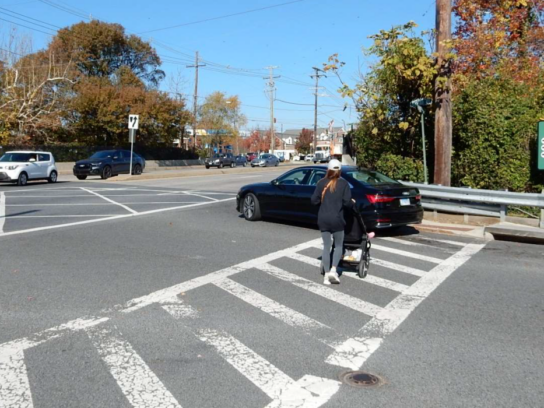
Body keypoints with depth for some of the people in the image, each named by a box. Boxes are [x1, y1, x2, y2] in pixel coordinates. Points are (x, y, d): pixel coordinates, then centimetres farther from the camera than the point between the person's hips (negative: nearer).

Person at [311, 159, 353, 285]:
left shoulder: (321, 183, 2)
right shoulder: (344, 184, -4)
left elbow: (314, 200, 2)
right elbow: (347, 202, -9)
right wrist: (352, 203, 13)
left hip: (323, 219, 3)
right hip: (337, 219, -2)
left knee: (326, 246, 9)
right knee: (339, 245, 13)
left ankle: (326, 275, 7)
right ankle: (333, 270, -5)